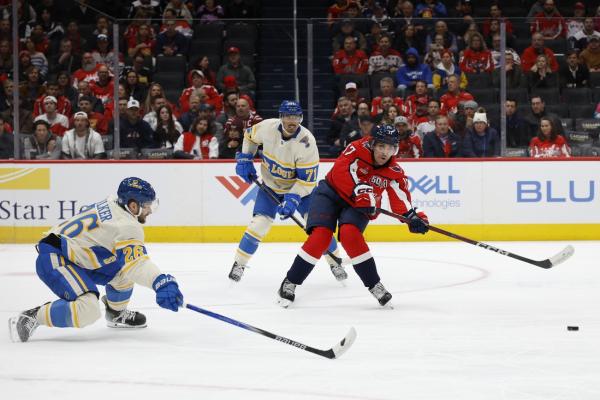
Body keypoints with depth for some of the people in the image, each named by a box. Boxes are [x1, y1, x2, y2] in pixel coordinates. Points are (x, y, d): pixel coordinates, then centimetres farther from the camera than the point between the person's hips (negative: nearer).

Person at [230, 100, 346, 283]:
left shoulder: (306, 142, -30)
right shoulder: (267, 127, -21)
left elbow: (307, 178, -26)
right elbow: (250, 135, 4)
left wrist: (293, 199, -35)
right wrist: (244, 159, -4)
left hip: (300, 187, -1)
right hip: (271, 185, 1)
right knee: (259, 223, -12)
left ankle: (335, 262, 12)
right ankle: (239, 263, 4)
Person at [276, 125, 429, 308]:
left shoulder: (394, 171, -11)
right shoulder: (359, 149, -21)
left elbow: (401, 198, -15)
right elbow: (340, 171, -33)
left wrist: (413, 217, -34)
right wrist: (360, 190, -43)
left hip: (357, 205, 2)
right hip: (331, 192, -2)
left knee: (350, 233, -28)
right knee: (321, 235, -20)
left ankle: (374, 284, -17)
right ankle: (290, 282, -7)